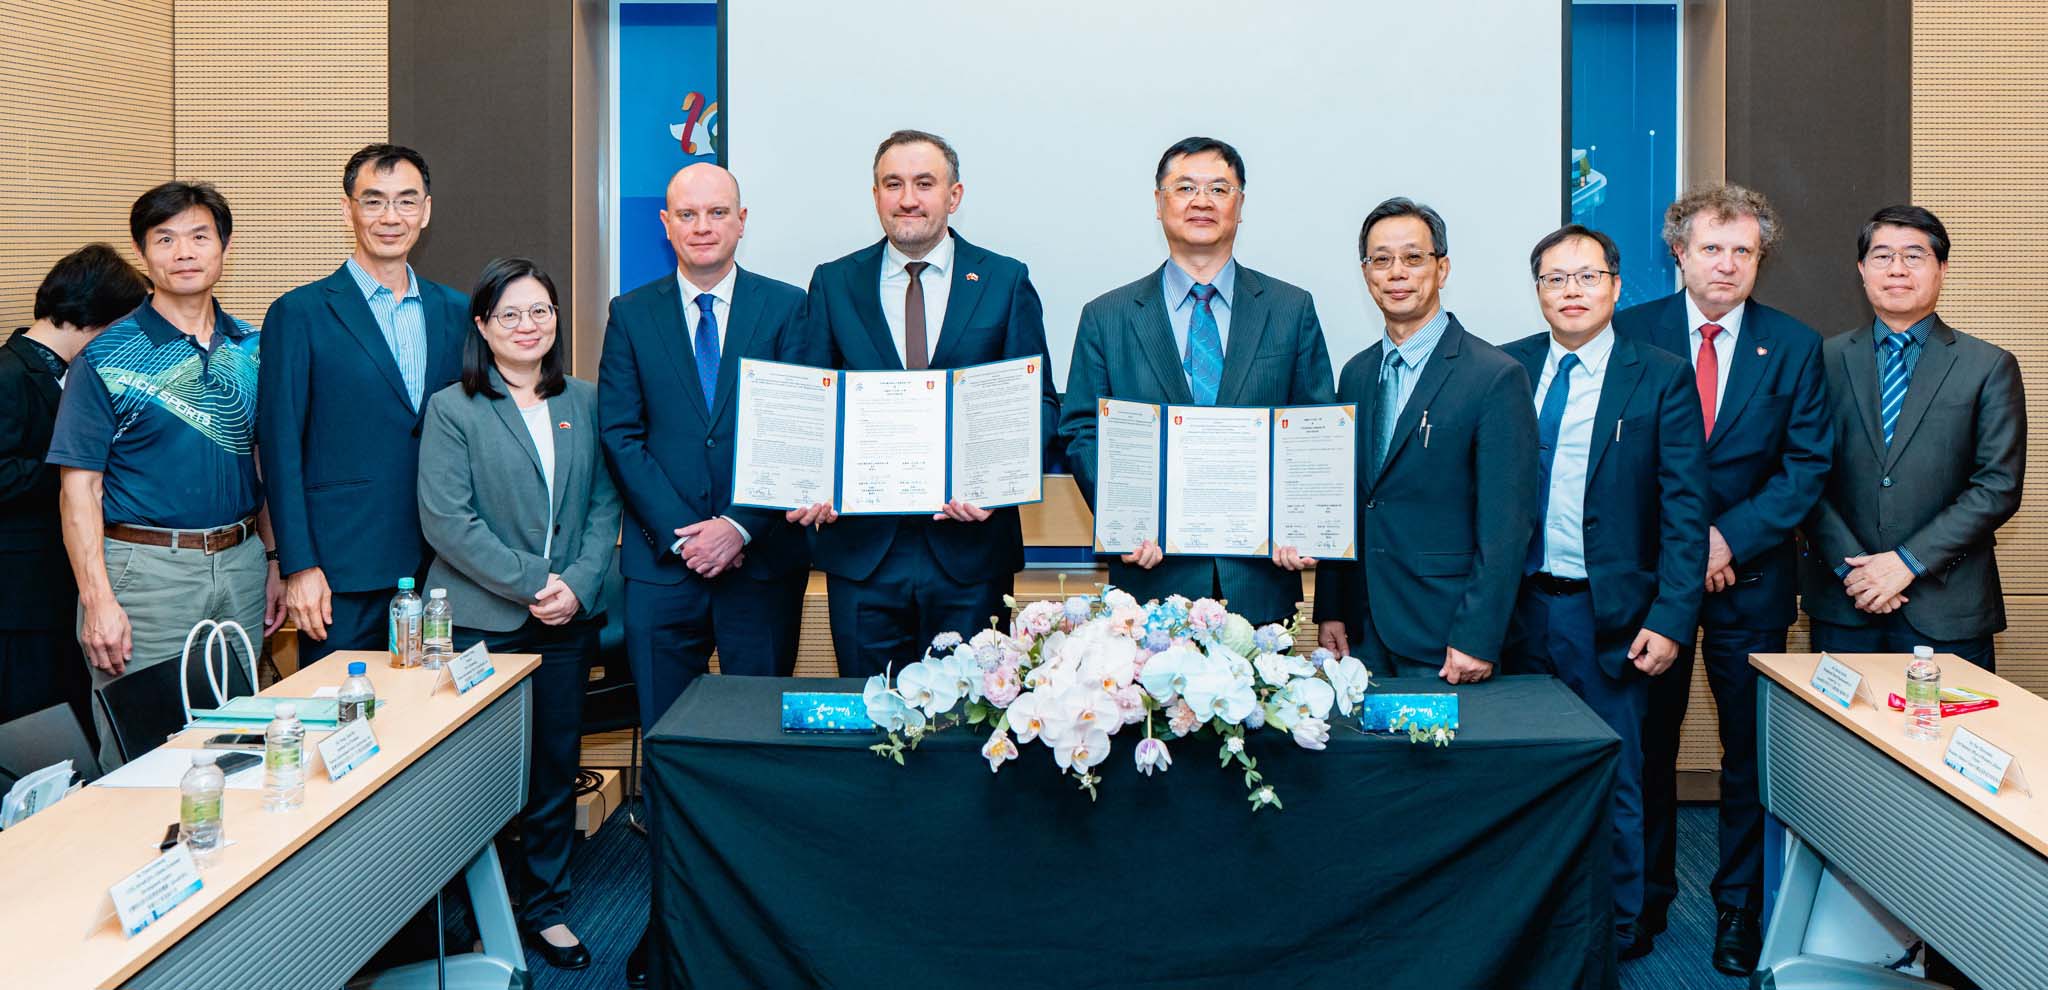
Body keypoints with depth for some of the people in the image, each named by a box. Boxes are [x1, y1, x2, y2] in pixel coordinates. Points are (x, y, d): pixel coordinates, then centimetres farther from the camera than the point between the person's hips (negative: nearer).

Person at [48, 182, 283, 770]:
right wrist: (98, 600, -16)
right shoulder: (106, 358, -6)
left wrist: (274, 561, 8)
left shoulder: (252, 350, 8)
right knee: (142, 757, 2)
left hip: (240, 563, 4)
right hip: (146, 567, -4)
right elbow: (80, 488, -8)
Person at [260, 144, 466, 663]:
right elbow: (281, 448, -4)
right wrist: (299, 567, -9)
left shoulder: (455, 312, 11)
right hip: (344, 572, -4)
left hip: (439, 565, 4)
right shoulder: (299, 313, -2)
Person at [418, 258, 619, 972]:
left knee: (556, 766, 10)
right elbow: (446, 520, -10)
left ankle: (546, 907, 23)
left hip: (568, 620, 4)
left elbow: (604, 505, 7)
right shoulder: (451, 409, -3)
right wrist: (532, 583, -14)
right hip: (480, 620, -3)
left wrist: (578, 585, -7)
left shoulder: (584, 403, 9)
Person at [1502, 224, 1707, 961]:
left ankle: (1616, 934, 24)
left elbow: (1685, 509, -5)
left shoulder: (1661, 378, -2)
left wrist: (1670, 619, -11)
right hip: (1522, 606, 3)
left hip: (1610, 614, -2)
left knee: (1612, 781, 8)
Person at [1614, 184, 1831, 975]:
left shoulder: (1795, 347, 2)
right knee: (1647, 743, 8)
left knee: (1750, 752, 7)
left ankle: (1740, 909, 21)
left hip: (1750, 577, 1)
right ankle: (1646, 897, 24)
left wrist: (1732, 538, -13)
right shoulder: (1632, 332, 0)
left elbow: (1807, 464, -2)